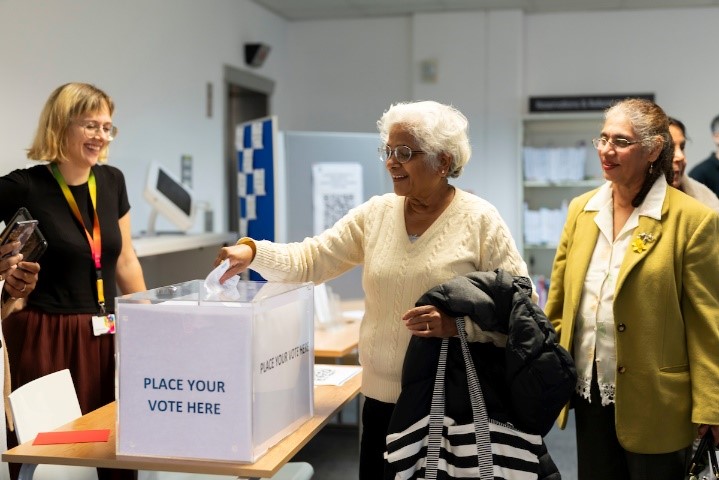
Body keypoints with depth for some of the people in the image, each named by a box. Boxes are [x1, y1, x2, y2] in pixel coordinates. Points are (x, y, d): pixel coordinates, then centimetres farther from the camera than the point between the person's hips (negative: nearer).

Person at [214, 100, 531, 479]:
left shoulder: (479, 220, -7)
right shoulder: (375, 214, 4)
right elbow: (310, 260, 1)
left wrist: (459, 323, -24)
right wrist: (253, 252, -16)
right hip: (383, 398, 4)